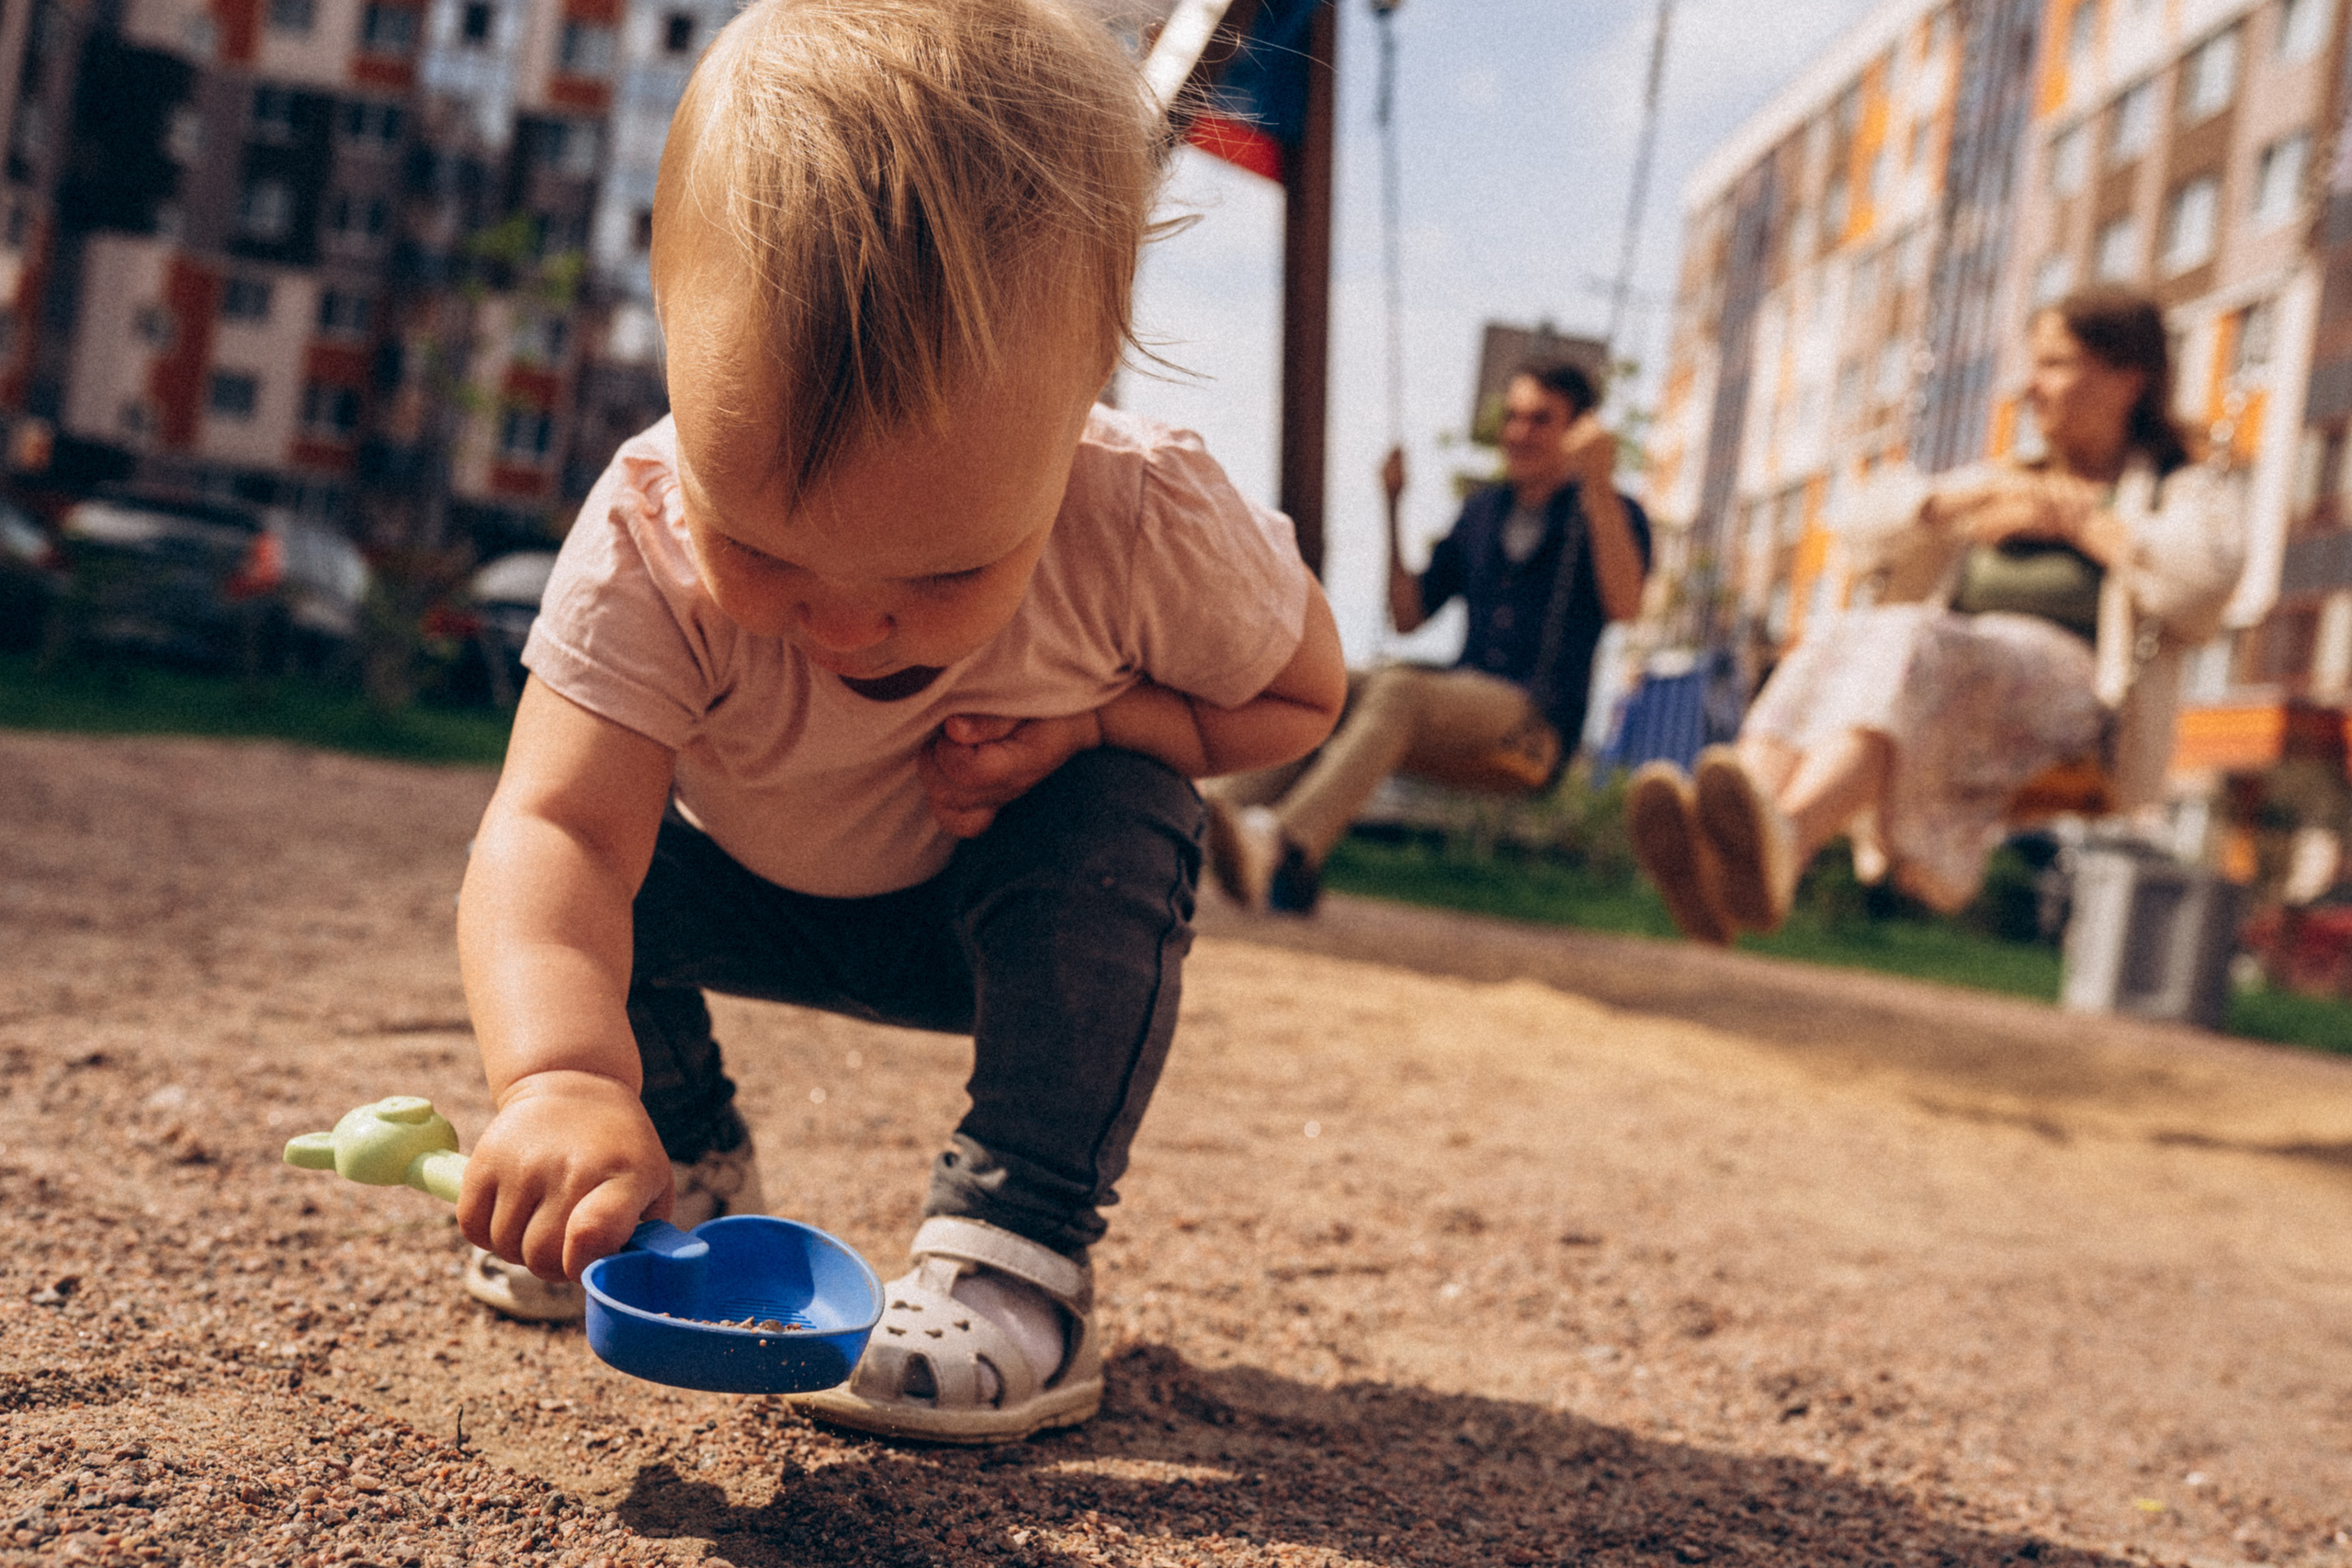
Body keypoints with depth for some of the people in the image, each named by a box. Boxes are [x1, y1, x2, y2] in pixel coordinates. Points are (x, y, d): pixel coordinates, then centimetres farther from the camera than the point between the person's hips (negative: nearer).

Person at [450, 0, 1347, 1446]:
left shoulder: (1158, 532, -34)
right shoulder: (649, 538, -36)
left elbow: (1302, 694, -13)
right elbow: (557, 829, -45)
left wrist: (1092, 726, -31)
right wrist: (563, 1078, -64)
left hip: (1013, 905, -1)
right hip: (748, 888, 2)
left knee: (1122, 829, -31)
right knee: (570, 852, -21)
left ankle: (1021, 1258, -22)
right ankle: (687, 1170, 5)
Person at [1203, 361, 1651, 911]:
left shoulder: (1609, 513, 9)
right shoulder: (1482, 512, 26)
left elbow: (1625, 606, -13)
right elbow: (1407, 614, 24)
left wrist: (1599, 485, -17)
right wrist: (1393, 509, 17)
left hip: (1537, 723, -5)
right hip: (1459, 703, 5)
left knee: (1398, 689, -36)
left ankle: (1288, 846, -58)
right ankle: (1215, 816, -49)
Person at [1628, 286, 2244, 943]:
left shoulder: (2184, 490, 21)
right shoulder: (2005, 483, 35)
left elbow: (2207, 576, -5)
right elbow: (1860, 523, 20)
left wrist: (2075, 518, 1)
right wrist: (1961, 497, 5)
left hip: (2061, 677, -5)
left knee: (1906, 646, -37)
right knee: (1828, 650, -31)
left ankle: (1782, 844, -68)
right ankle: (1721, 861, -61)